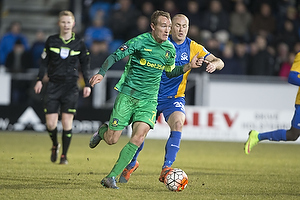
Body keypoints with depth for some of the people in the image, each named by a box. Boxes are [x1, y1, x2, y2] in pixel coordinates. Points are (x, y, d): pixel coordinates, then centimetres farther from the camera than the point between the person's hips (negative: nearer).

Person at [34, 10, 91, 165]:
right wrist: (39, 80, 1)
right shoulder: (51, 41, 4)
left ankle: (64, 155, 7)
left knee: (67, 122, -6)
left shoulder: (79, 43, 4)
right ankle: (55, 146, 25)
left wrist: (87, 85, 4)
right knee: (50, 123, -5)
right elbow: (44, 61, 9)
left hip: (70, 87, -1)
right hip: (53, 85, 1)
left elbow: (85, 65, 10)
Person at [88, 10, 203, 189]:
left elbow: (170, 72, 22)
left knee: (139, 136, -19)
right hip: (127, 94, -3)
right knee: (112, 139, -3)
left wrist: (189, 66, 7)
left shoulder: (170, 49, 6)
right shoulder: (140, 42, -11)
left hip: (149, 99, 3)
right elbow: (114, 56, -12)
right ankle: (102, 131, 37)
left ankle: (112, 177, -14)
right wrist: (101, 73, -28)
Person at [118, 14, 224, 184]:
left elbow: (219, 62, -7)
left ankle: (166, 169, -27)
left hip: (175, 97, 0)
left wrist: (214, 64, -31)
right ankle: (132, 164, 32)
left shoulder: (194, 48, -2)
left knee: (178, 123, -28)